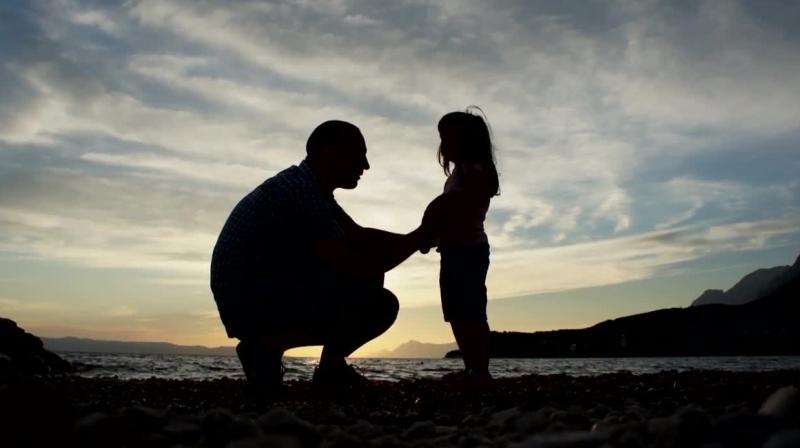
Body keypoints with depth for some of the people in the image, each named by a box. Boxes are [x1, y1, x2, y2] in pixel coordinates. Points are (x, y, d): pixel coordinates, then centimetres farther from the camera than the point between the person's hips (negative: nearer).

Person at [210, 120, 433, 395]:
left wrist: (417, 237, 3)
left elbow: (359, 238, 16)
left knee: (368, 277, 10)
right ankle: (266, 345, -9)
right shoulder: (301, 189, -20)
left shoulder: (311, 186, 11)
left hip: (267, 294, 10)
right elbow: (352, 266, -25)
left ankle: (330, 369, 11)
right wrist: (421, 237, -16)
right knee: (378, 305, -19)